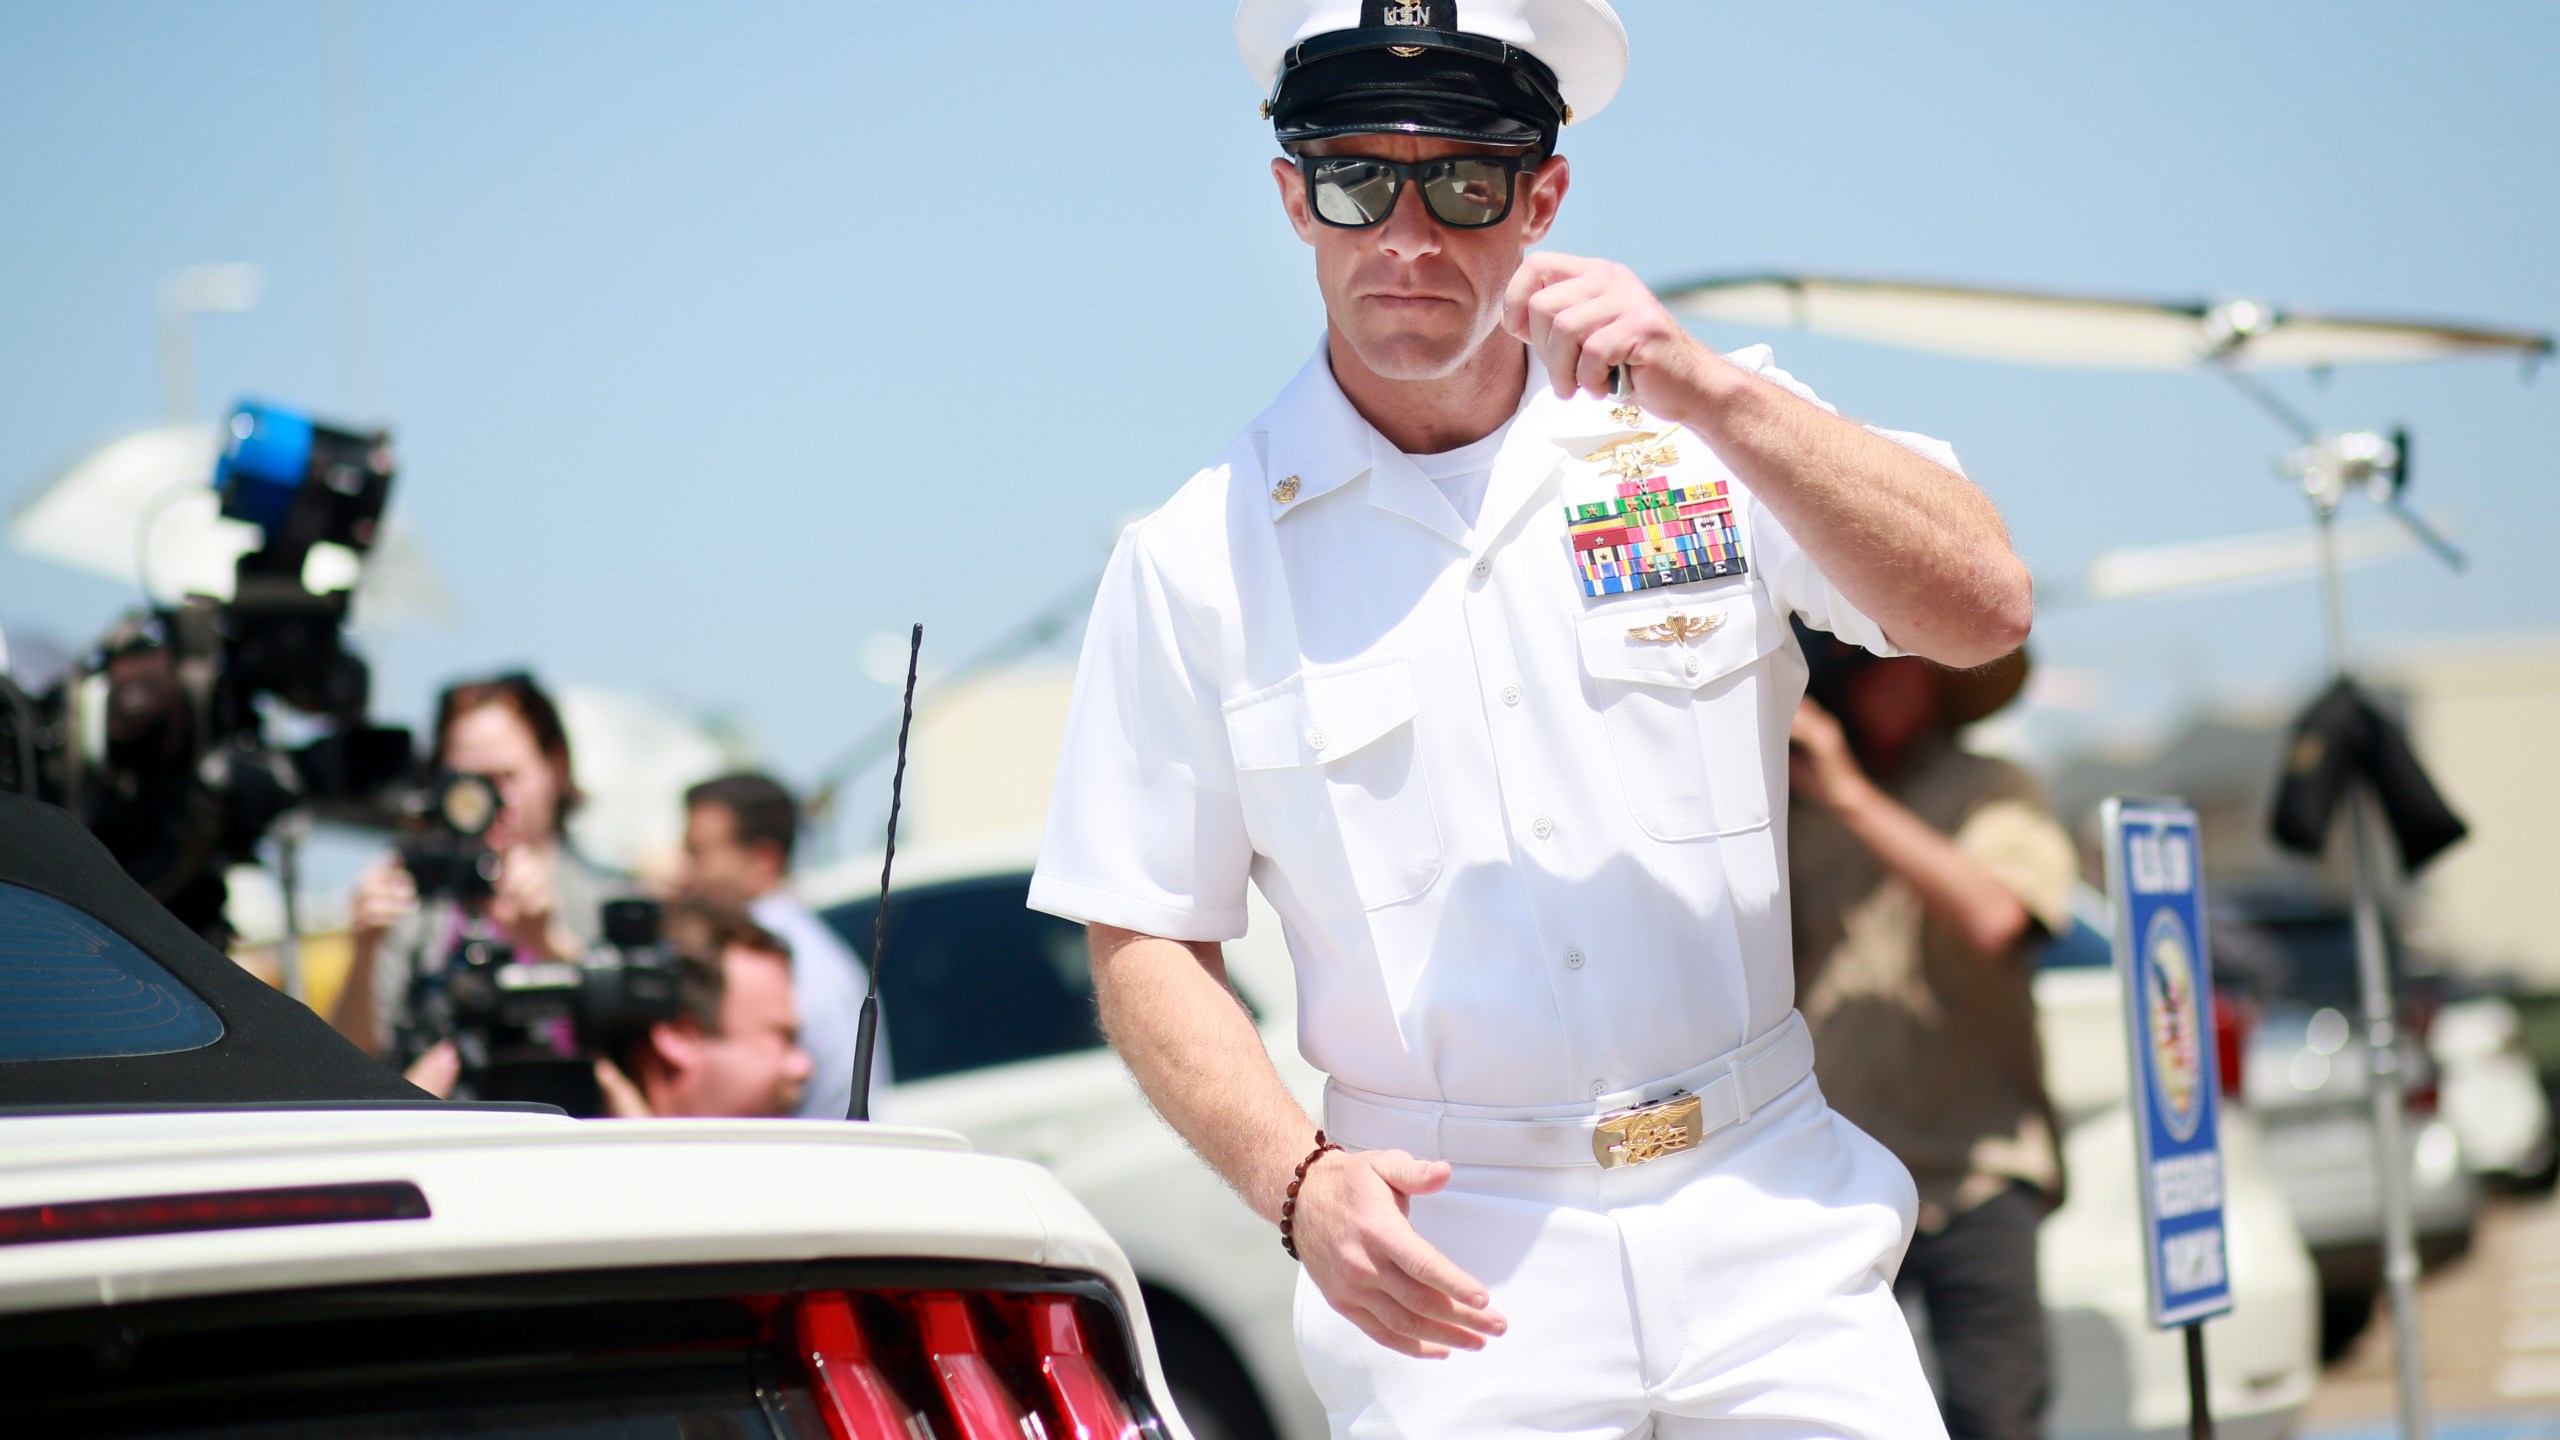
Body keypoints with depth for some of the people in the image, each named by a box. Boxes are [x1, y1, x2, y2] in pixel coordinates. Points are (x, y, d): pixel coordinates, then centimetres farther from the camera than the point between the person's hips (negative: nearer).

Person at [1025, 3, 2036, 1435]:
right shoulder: (1197, 561, 3)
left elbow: (1983, 609, -9)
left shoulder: (1718, 437, 4)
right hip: (1455, 1274, -1)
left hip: (1768, 1227, 1)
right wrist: (1299, 1182, -13)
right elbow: (1146, 944, 4)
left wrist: (1705, 391, -19)